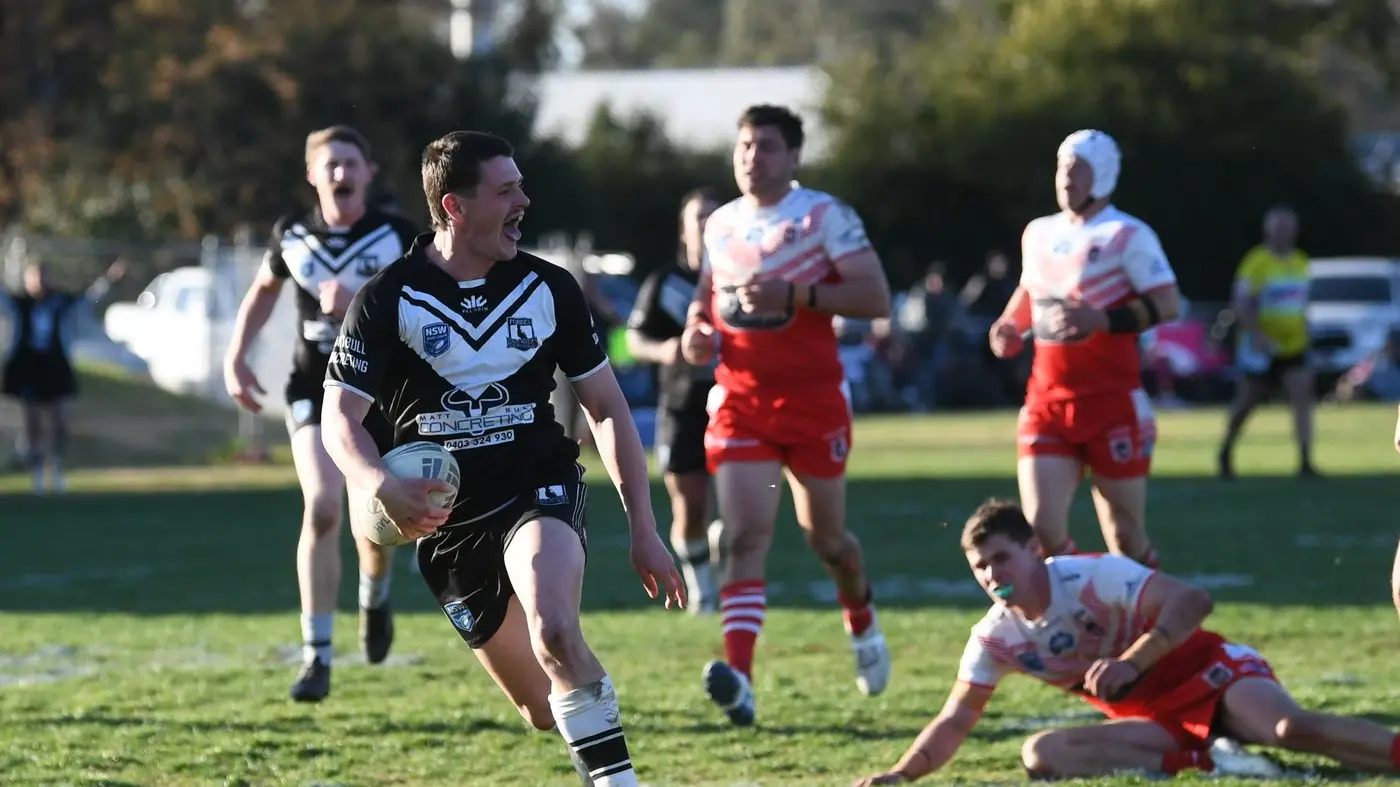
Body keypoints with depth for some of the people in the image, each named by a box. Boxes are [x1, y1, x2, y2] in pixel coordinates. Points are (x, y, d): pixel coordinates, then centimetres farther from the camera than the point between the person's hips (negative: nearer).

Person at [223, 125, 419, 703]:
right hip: (315, 389, 0)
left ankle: (375, 595, 46)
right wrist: (236, 356, 8)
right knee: (322, 507, -19)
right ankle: (317, 658, -15)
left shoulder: (397, 237, -9)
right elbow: (264, 291, 17)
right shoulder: (292, 235, -2)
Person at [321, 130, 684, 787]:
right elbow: (339, 418, -7)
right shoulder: (388, 300, -5)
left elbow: (607, 408, 8)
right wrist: (382, 487, -29)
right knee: (546, 712, 4)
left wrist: (643, 529, 3)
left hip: (542, 491, -1)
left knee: (554, 631, -33)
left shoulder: (549, 289, 1)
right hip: (446, 518, 1)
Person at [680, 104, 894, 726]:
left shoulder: (824, 217, -7)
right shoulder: (721, 224, 9)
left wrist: (795, 295, -25)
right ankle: (738, 679, -28)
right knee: (745, 535, -14)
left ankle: (862, 623, 45)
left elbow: (875, 299, -15)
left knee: (826, 538, 12)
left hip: (812, 400, -3)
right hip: (740, 401, 3)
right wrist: (696, 329, 3)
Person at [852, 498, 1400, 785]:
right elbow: (956, 719, 5)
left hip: (1208, 673, -6)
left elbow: (1192, 601, -28)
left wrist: (1130, 663, -39)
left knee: (1293, 729, -35)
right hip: (1155, 719, 6)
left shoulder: (1094, 578, -19)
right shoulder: (995, 638, -1)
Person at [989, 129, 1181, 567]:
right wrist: (1010, 326, 10)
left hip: (1111, 405, -5)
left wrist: (1103, 321, -26)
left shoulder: (1125, 236, -8)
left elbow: (1167, 305, -15)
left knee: (1126, 537, 2)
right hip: (1047, 404, 5)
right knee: (1042, 526, -8)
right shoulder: (1039, 234, 12)